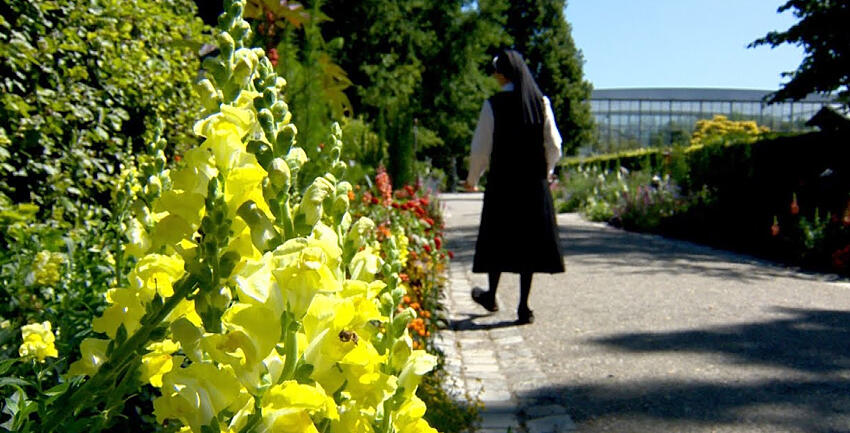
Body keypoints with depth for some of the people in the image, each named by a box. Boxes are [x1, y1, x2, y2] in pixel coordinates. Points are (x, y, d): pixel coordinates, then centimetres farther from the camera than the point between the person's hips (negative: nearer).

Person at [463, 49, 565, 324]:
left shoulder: (493, 105, -7)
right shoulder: (541, 103, 1)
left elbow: (481, 149, -6)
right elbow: (554, 146, 4)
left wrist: (472, 179, 9)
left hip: (502, 182, -2)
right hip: (535, 184, 2)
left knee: (498, 239, 13)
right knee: (530, 240, 7)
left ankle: (491, 296, 30)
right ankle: (523, 307, 8)